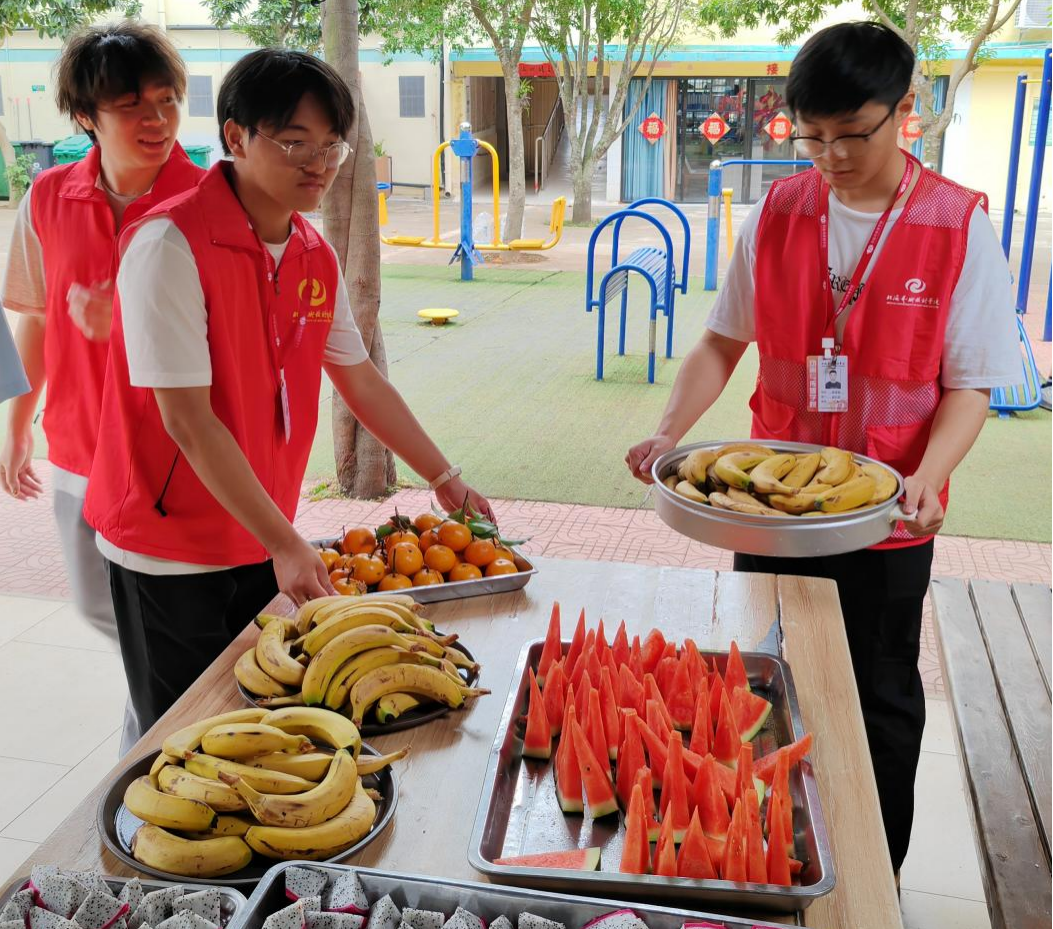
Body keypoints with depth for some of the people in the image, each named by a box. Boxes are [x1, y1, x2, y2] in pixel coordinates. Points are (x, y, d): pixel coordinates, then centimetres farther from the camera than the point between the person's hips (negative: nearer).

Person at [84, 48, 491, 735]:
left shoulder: (315, 256, 2)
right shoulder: (170, 246, -21)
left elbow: (361, 380, 10)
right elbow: (188, 420, -24)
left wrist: (447, 482, 11)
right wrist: (285, 544, -24)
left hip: (264, 543, 6)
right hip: (169, 549, -6)